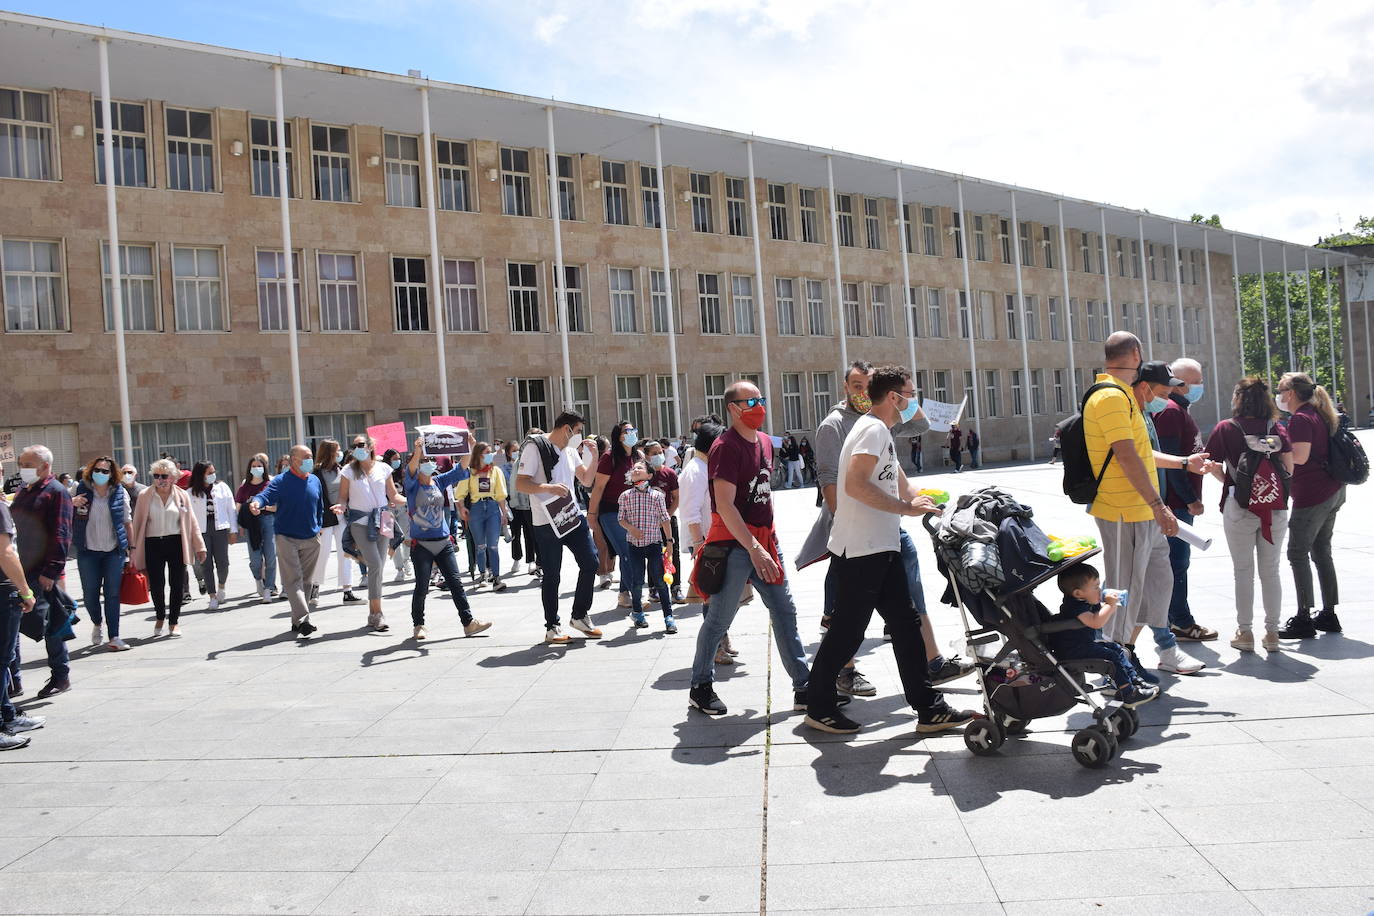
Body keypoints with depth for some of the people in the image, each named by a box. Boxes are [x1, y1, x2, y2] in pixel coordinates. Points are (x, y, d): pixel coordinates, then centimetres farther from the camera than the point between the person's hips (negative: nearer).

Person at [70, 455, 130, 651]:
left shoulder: (120, 493, 2)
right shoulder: (80, 490, -1)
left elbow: (126, 522, 8)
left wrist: (131, 548, 6)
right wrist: (72, 503, -14)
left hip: (114, 551, 0)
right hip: (88, 552, 0)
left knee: (112, 594, -1)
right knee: (90, 593, 7)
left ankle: (114, 637, 4)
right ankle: (97, 624, 36)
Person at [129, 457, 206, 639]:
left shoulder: (181, 495, 6)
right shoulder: (145, 497, 4)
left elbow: (191, 522, 8)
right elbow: (137, 523, 5)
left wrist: (199, 547, 6)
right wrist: (133, 548, 0)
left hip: (176, 543, 0)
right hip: (153, 544, 0)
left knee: (177, 584, 2)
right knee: (156, 585, 2)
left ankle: (174, 621, 16)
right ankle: (160, 617, 27)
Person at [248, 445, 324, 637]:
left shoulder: (315, 481, 10)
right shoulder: (281, 481, -6)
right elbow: (267, 494, -23)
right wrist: (256, 502, -44)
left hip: (311, 539, 5)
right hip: (287, 538, -5)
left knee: (305, 580, 9)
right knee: (293, 580, -11)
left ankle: (297, 621, 18)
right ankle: (302, 619, -18)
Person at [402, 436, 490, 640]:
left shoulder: (439, 481, 8)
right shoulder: (412, 484, -3)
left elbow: (460, 471, 2)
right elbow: (411, 471, -24)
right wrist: (418, 450, -41)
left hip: (444, 542, 4)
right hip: (421, 544, -4)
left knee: (455, 583, 2)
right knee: (422, 587, 3)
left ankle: (469, 622, 4)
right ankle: (418, 626, 19)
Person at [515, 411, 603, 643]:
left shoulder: (570, 450, 14)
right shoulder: (535, 447, -9)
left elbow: (587, 480, 17)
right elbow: (520, 484, -13)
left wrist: (593, 456, 3)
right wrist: (548, 488, -27)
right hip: (547, 523, -7)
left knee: (590, 563, 4)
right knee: (551, 576, 0)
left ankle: (580, 616, 21)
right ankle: (552, 627, 13)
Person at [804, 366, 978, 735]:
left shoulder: (882, 432, 20)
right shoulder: (874, 428, -13)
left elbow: (902, 487, 26)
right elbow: (855, 484, -26)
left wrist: (936, 506, 22)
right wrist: (906, 507, -22)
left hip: (881, 550, 10)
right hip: (859, 551, -10)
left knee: (906, 624, 9)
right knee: (847, 631, 0)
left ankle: (929, 708, 14)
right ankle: (819, 706, 14)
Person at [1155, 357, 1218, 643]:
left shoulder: (1179, 410, 19)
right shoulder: (1171, 411, -15)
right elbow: (1171, 460, -21)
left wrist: (1191, 497, 20)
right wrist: (1191, 499, -19)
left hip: (1181, 501, 11)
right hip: (1177, 501, -11)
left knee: (1177, 560, 15)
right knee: (1178, 560, -4)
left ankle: (1177, 619, 23)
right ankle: (1181, 623, 2)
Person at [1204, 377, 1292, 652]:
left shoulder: (1225, 429, -3)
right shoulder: (1277, 429, 3)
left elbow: (1214, 467, -6)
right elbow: (1289, 469, 0)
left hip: (1240, 508, -2)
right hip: (1275, 507, 2)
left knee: (1243, 571, 6)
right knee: (1270, 571, 10)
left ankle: (1245, 632, 9)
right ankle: (1272, 632, 15)